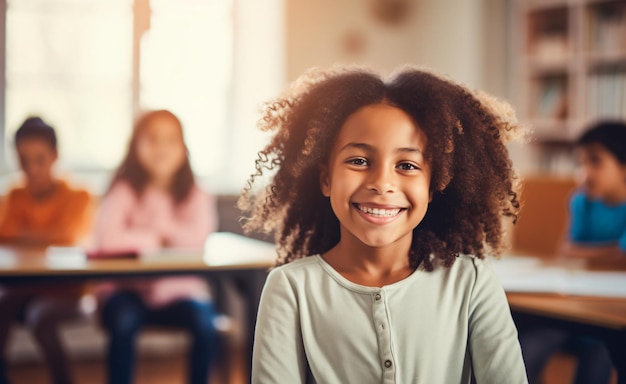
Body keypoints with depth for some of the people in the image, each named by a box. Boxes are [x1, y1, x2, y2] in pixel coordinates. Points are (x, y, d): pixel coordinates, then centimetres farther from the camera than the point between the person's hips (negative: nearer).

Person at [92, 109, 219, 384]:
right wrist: (152, 239, -12)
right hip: (130, 289, -2)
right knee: (124, 322, -33)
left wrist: (161, 226, -10)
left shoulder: (196, 197, 3)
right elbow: (106, 238, -22)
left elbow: (199, 240, -15)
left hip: (179, 288, 2)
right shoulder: (124, 192, -4)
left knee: (205, 322, -27)